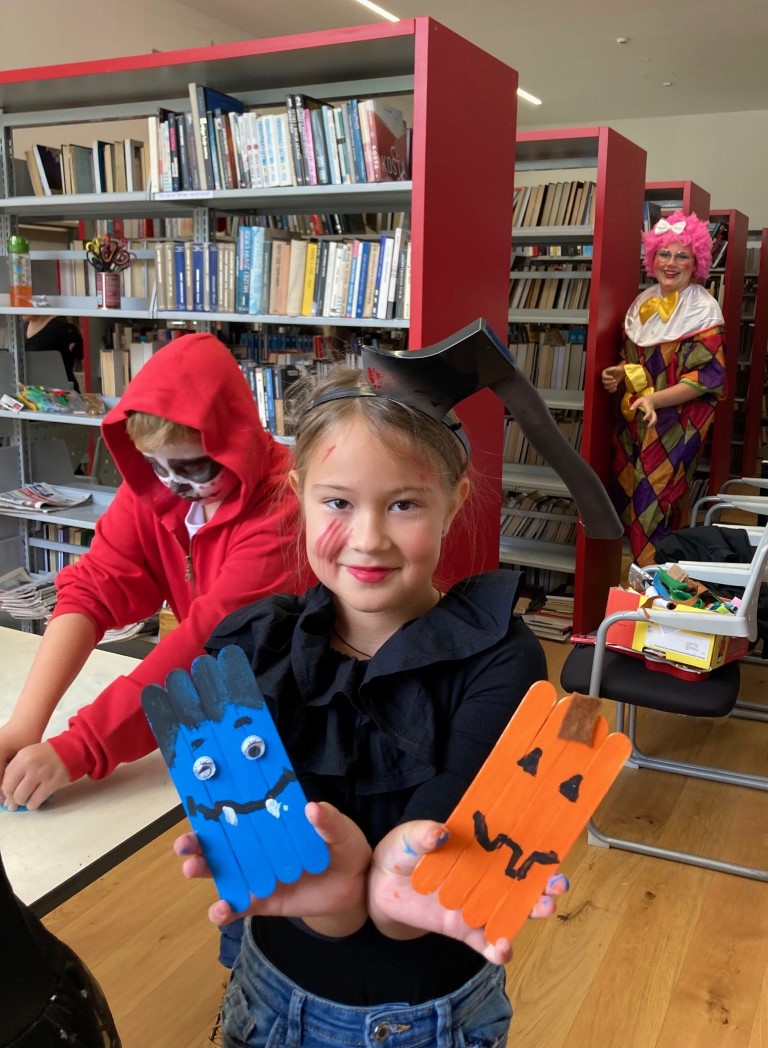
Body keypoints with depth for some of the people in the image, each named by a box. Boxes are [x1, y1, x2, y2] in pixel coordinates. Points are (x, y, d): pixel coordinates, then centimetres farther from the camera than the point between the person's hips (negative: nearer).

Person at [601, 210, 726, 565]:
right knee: (626, 494, 9)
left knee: (655, 504, -5)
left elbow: (707, 375, -15)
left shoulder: (704, 310, -10)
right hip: (634, 416, 6)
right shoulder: (643, 302, 9)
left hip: (676, 422, -6)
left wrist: (654, 399, -24)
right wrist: (620, 373, -2)